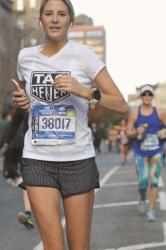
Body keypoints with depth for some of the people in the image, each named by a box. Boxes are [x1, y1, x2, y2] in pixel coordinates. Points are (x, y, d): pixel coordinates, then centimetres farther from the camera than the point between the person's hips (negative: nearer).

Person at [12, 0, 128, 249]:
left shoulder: (83, 55, -4)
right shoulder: (25, 56, 6)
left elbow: (122, 105, -5)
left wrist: (84, 91, -20)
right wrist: (20, 100, 3)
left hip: (78, 159, -1)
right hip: (38, 159, 2)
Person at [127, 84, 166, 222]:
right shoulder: (135, 113, 2)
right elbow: (128, 132, 3)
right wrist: (136, 132, -17)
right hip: (141, 152, 0)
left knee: (153, 181, -6)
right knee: (143, 181, -5)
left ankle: (151, 211, 2)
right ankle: (143, 199, 28)